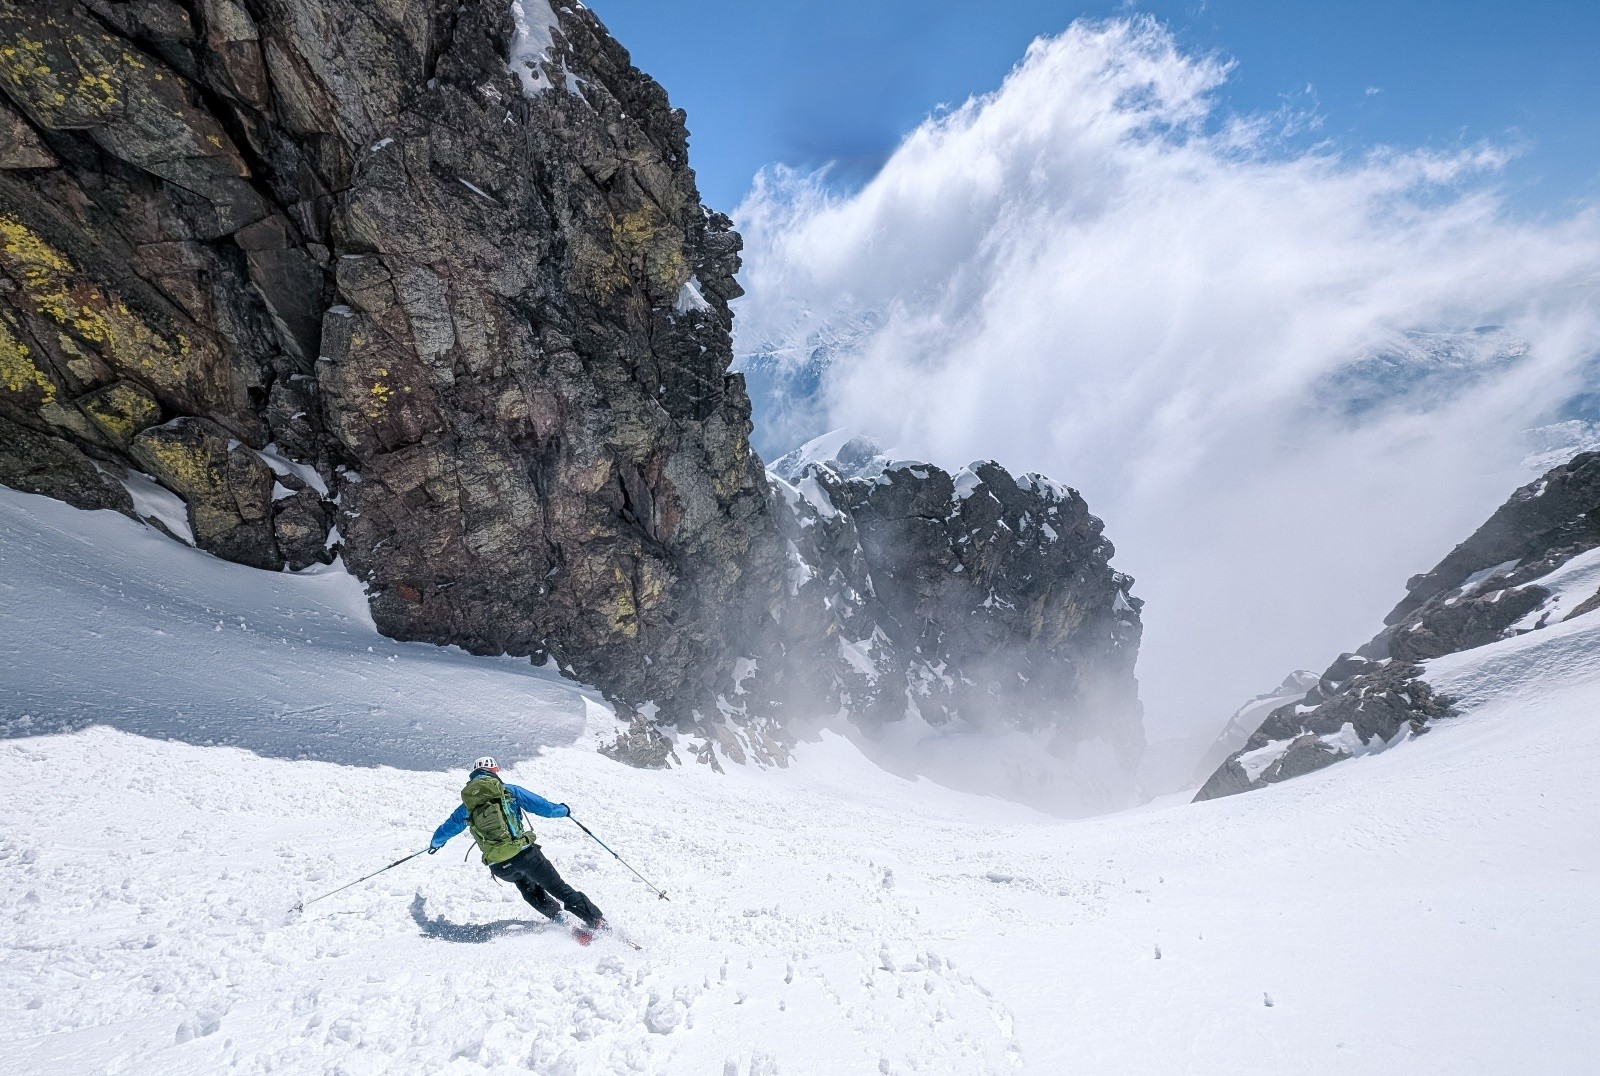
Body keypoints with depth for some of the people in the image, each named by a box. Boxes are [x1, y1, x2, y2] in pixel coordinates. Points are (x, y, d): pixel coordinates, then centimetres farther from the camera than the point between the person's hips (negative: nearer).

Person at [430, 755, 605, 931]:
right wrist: (563, 810, 24)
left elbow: (445, 830, 28)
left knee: (529, 890, 30)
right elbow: (543, 806, 5)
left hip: (500, 867, 3)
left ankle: (559, 919, 18)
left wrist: (435, 843, 51)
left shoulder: (466, 806, 13)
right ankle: (596, 920, 0)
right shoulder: (509, 791, 5)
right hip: (524, 853, -3)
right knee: (558, 888, 6)